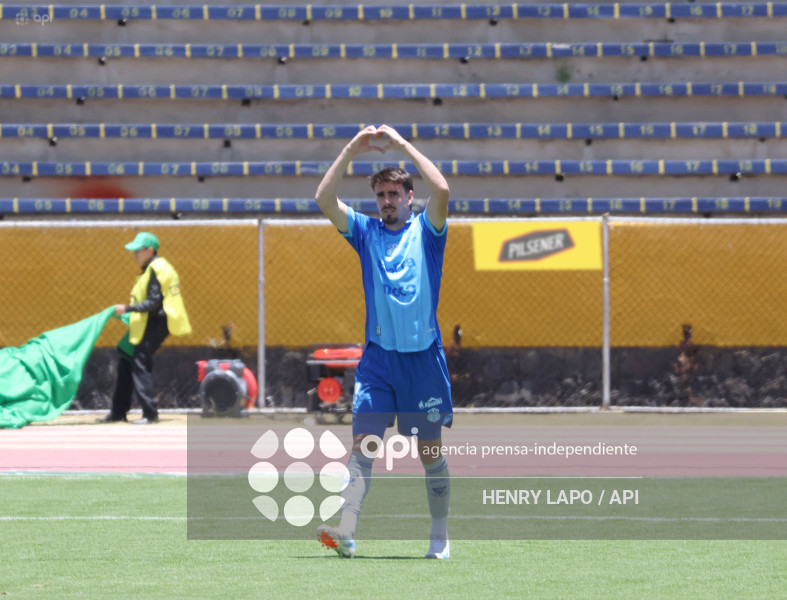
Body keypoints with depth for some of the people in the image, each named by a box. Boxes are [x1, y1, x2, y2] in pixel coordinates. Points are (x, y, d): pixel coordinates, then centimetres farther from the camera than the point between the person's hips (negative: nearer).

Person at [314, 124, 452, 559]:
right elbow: (324, 200, -2)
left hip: (424, 356, -1)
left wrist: (403, 145, -11)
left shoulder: (426, 230, 4)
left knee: (430, 450, 6)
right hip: (378, 357, 1)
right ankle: (346, 532, -22)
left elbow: (440, 190, -15)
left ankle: (440, 536, 18)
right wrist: (352, 150, -9)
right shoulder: (365, 231, 10)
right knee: (363, 441, -13)